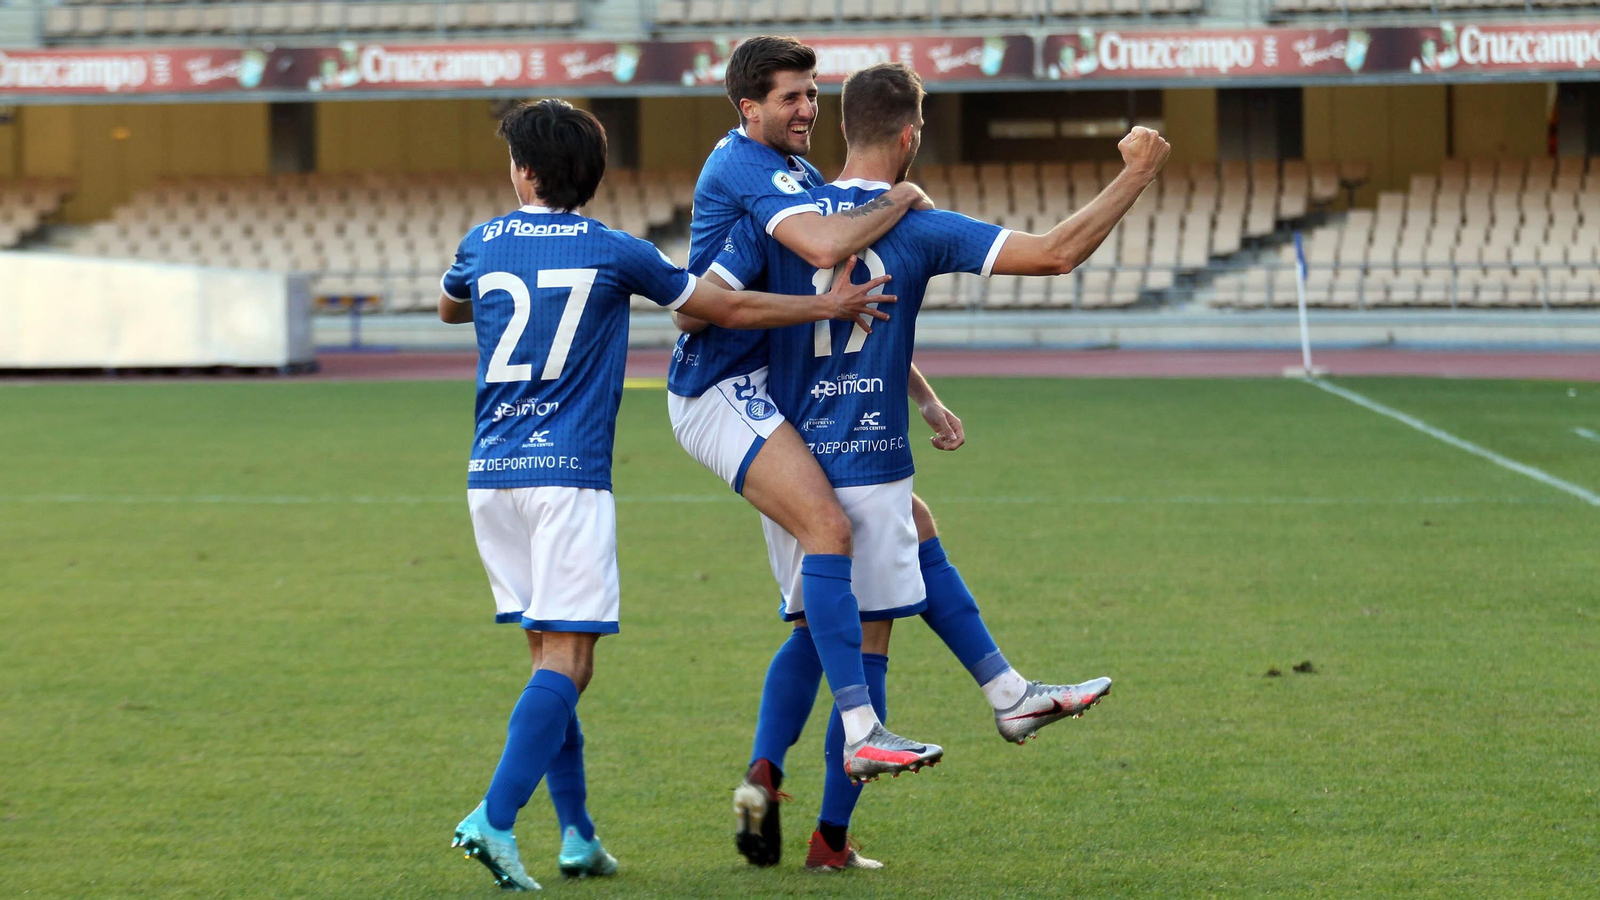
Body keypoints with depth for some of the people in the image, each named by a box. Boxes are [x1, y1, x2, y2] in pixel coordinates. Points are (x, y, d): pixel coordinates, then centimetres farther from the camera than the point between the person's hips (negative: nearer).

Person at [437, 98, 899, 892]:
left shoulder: (482, 246, 8)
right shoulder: (613, 254, -1)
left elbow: (447, 308, 31)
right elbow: (731, 310, 6)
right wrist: (828, 306, 16)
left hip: (490, 473, 4)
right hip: (569, 472, -4)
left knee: (548, 651, 12)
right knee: (566, 661, -6)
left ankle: (577, 834, 11)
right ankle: (493, 820, -22)